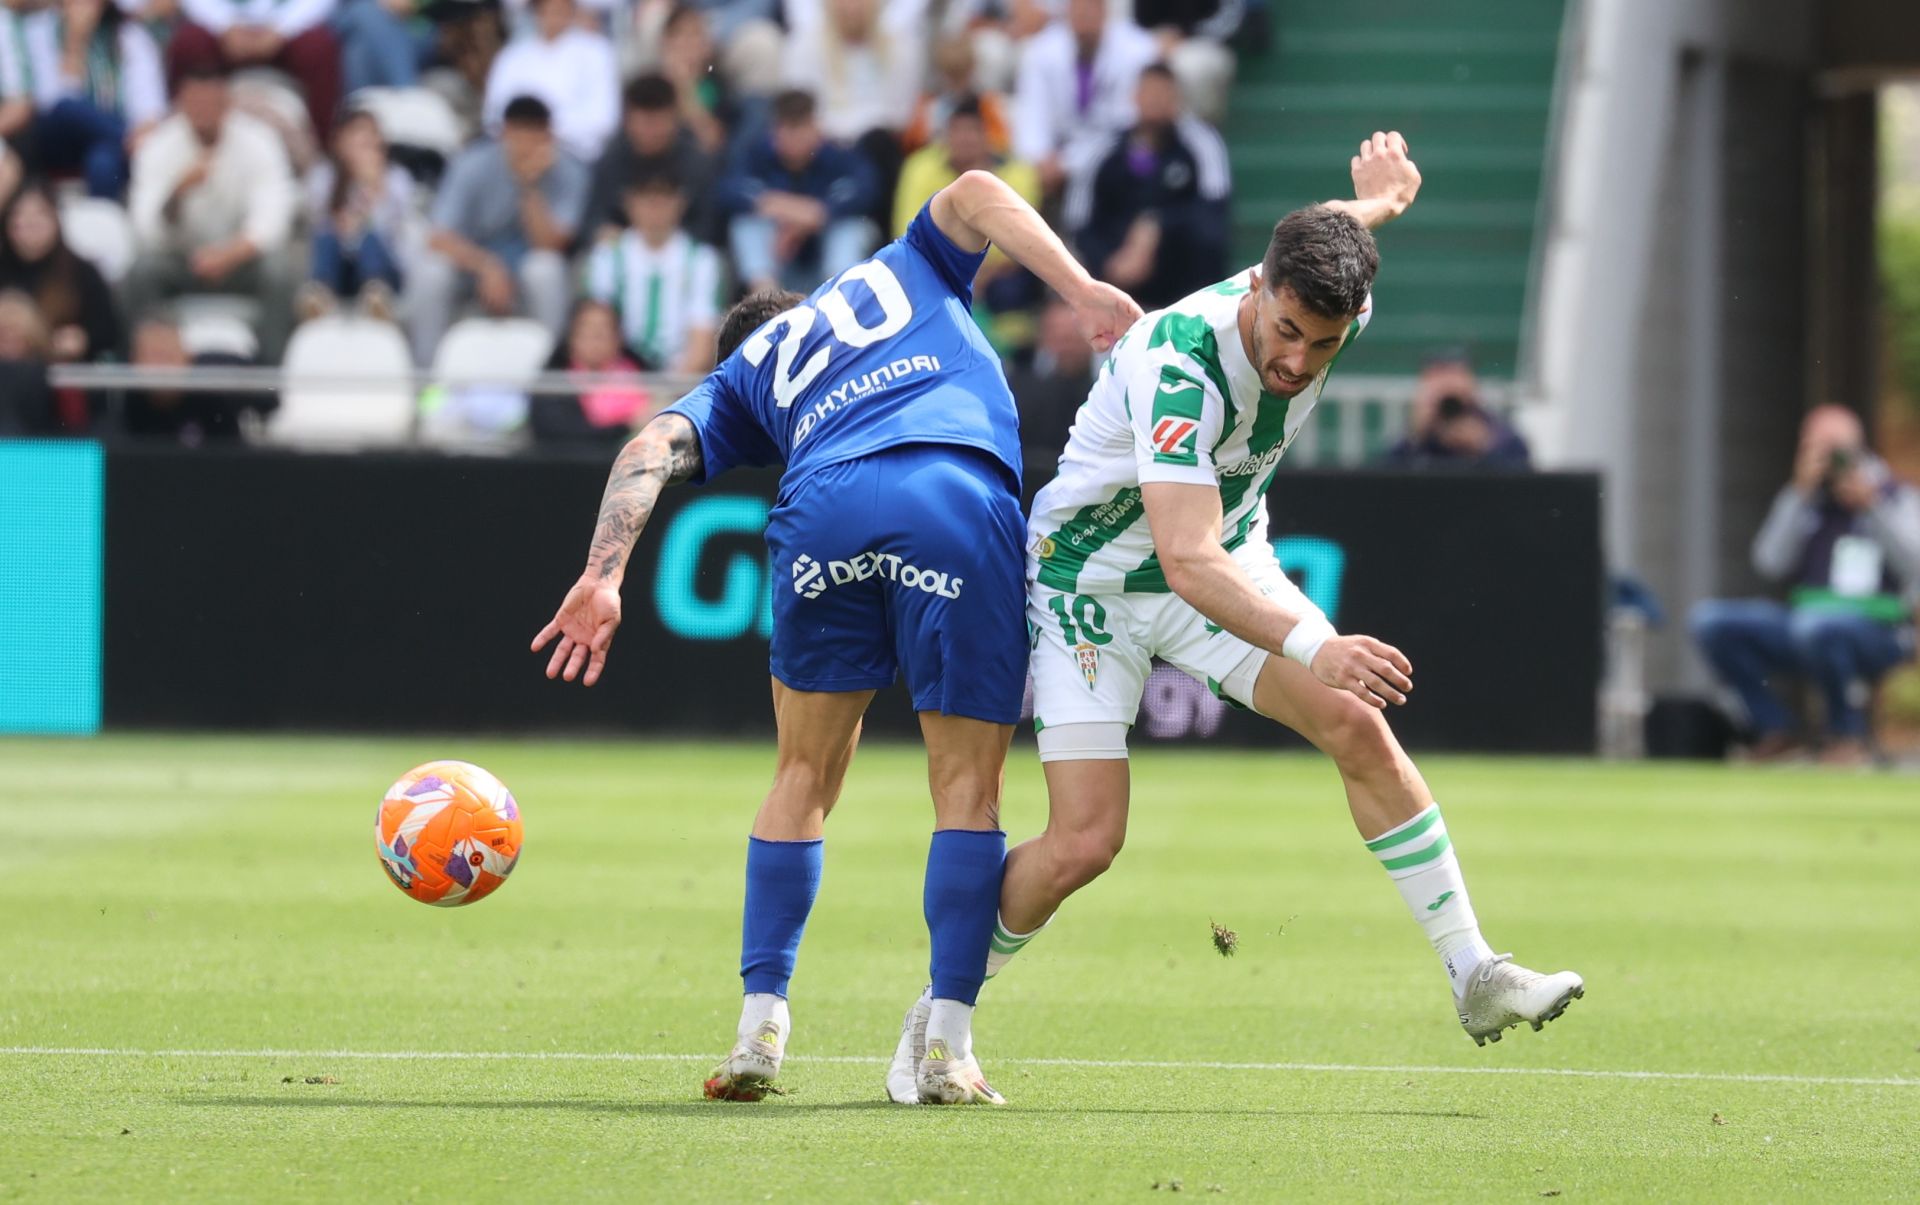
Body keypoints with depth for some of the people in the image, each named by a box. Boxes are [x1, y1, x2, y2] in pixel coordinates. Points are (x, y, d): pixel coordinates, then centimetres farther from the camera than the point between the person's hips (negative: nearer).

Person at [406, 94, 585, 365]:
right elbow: (440, 238, -22)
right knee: (429, 273, -32)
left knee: (545, 270, -35)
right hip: (473, 259, 0)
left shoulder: (567, 173, -16)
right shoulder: (474, 166, -16)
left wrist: (530, 188, -35)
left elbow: (548, 245, -23)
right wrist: (487, 266, -38)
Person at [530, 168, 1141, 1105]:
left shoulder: (741, 373, 34)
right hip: (959, 495, -1)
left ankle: (761, 1027, 10)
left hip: (825, 503, 1)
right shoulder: (904, 271, 38)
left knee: (805, 775, 17)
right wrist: (1085, 293, 7)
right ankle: (946, 1045, -3)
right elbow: (973, 194, 17)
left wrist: (602, 578, 2)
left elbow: (653, 450, 15)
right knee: (968, 783, 6)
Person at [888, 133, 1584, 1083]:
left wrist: (1381, 196, 33)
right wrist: (1313, 646, -61)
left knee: (1359, 726, -13)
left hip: (1228, 560, 6)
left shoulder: (1327, 306, -18)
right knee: (1085, 843, -12)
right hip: (1090, 584, -6)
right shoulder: (1178, 366, -39)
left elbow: (1330, 232, 10)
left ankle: (1474, 976, -7)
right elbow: (1187, 561, -49)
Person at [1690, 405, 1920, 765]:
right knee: (1711, 619, -15)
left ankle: (1847, 736, -16)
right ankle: (1775, 731, -5)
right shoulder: (1799, 501, 15)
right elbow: (1772, 563, -1)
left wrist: (1872, 506, -15)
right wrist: (1801, 494, -8)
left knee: (1815, 624, -40)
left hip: (1880, 631, -5)